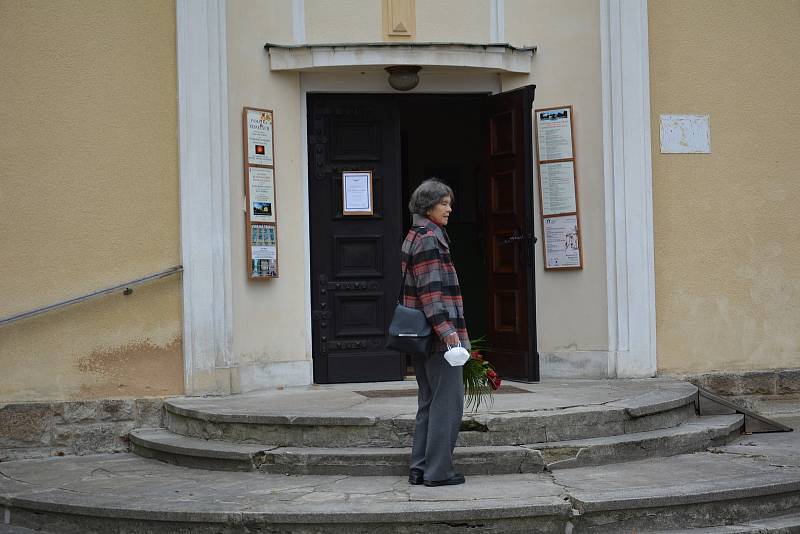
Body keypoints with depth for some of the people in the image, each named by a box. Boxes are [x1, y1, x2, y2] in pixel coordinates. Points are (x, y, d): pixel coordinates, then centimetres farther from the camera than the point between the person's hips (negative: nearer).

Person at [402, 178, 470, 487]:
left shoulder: (414, 237, 17)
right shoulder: (430, 239, -14)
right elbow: (431, 289, -20)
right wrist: (447, 330, -24)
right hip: (439, 337, -10)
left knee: (428, 403, 14)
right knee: (447, 403, -4)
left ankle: (420, 469, 16)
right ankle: (438, 471, -2)